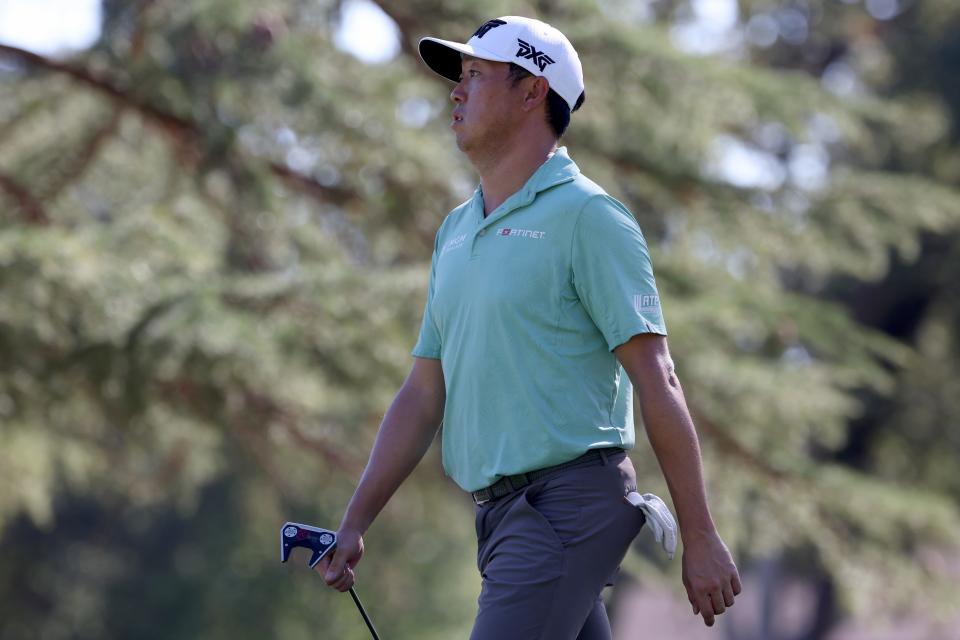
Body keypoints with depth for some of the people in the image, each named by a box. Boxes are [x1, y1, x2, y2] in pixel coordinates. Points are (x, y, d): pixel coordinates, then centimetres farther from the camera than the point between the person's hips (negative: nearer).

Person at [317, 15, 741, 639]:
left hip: (568, 503, -8)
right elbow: (424, 394, 20)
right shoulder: (457, 230, 18)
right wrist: (354, 524, 13)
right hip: (499, 511, 8)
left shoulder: (585, 215, -7)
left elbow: (657, 382, -10)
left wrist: (700, 538, -13)